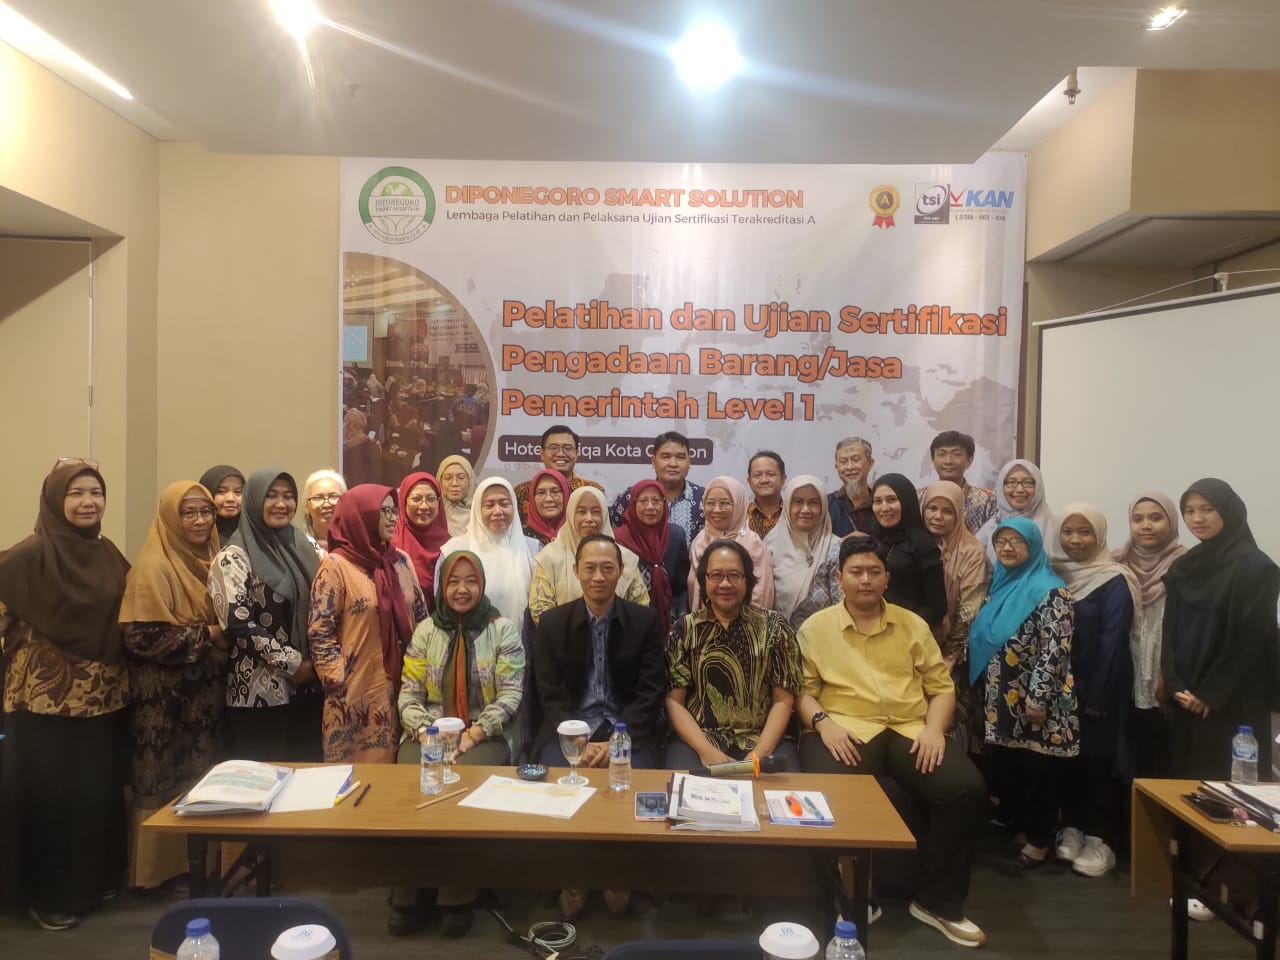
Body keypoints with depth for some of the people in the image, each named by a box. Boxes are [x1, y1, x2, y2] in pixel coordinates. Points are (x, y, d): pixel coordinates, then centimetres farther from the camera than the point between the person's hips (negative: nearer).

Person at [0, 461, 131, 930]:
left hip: (102, 696, 5)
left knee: (99, 792, 13)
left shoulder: (108, 555, 6)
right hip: (45, 696, -5)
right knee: (49, 795, 5)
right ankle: (48, 896, 21)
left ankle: (94, 882, 30)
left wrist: (120, 674, 9)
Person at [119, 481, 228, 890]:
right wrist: (206, 635, -18)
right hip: (166, 700, -7)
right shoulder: (154, 568, -14)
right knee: (167, 784, 3)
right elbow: (143, 636, -23)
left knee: (199, 782, 14)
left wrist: (223, 635, -1)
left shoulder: (209, 561, 9)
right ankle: (160, 867, 18)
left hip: (203, 694, 7)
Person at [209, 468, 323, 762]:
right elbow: (239, 623, -16)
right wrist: (294, 664, -14)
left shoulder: (301, 546, 10)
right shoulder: (234, 557, -8)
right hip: (260, 693, -6)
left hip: (307, 688, 6)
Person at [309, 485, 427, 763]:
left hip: (401, 684, 5)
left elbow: (421, 617, 13)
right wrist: (338, 679, -12)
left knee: (395, 765, 12)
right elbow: (319, 631, -10)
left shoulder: (401, 560, 8)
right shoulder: (336, 565, -9)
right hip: (357, 690, -5)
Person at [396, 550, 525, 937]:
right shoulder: (425, 630, 10)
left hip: (486, 736, -2)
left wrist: (475, 733, -16)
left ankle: (458, 897, -14)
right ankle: (405, 893, -10)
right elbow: (408, 692, 5)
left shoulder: (503, 629, 2)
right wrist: (424, 731, -13)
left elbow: (511, 694, -5)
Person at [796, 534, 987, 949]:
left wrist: (934, 727, -5)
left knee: (968, 787, -22)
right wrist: (823, 722, -15)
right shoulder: (816, 627, 8)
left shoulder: (913, 624, 15)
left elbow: (941, 685, 13)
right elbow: (803, 690, 4)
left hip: (910, 729, 3)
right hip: (846, 730, -3)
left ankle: (937, 900, -3)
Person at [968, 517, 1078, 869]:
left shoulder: (1050, 591, -12)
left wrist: (1038, 697, -21)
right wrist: (983, 689, 17)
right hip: (1000, 701, 7)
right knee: (1003, 768, 10)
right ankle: (1015, 826, 26)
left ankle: (1038, 840, 19)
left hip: (1032, 702, -7)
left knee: (1037, 772, 5)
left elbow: (1055, 649, -18)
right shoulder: (1000, 585, 11)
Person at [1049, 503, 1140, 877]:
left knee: (1098, 759, 2)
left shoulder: (1114, 582, -11)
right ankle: (1071, 828, 24)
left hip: (1100, 689, -5)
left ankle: (1101, 839, 12)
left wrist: (1097, 695, -16)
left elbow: (1113, 642, -15)